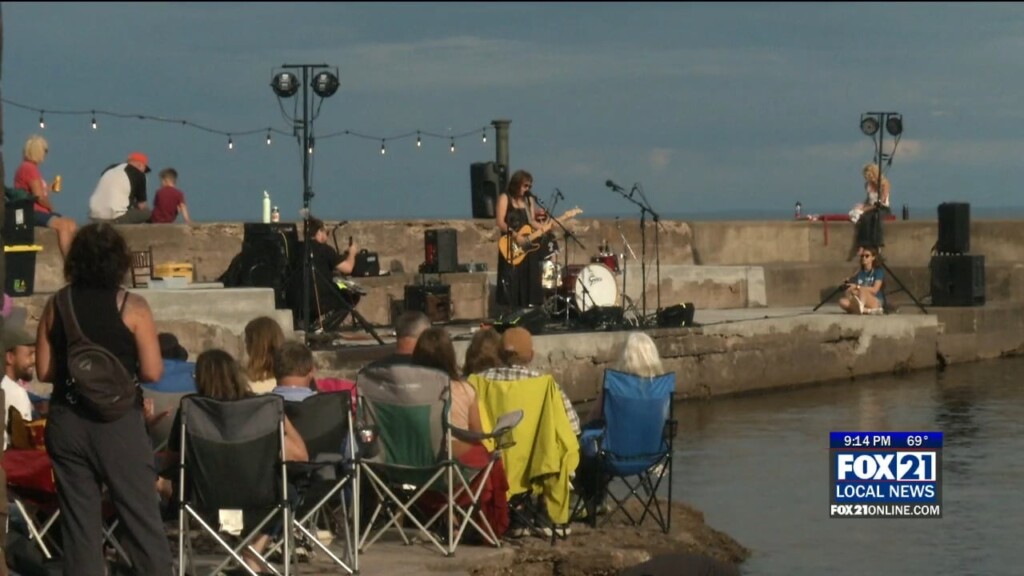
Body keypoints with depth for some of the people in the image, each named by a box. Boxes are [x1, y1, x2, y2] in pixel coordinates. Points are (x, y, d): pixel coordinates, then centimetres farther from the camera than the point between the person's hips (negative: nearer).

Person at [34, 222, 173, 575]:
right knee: (141, 517, 5)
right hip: (118, 421, -3)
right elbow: (152, 372, -11)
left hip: (66, 421, 3)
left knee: (78, 520, 8)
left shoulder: (56, 306, 1)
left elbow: (44, 371, 4)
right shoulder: (131, 306, -9)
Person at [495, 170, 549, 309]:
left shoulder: (529, 199, 14)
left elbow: (531, 221, 13)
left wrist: (542, 227, -7)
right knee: (512, 283, -9)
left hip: (527, 246, 6)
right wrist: (515, 235, -21)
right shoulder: (505, 198, -4)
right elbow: (500, 222, -12)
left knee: (529, 282, 5)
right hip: (511, 246, -6)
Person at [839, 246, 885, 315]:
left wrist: (857, 287, -18)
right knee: (842, 301, -26)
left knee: (862, 290, -36)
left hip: (877, 303, -4)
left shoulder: (878, 271, 2)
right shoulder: (859, 273, 15)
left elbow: (874, 290, -11)